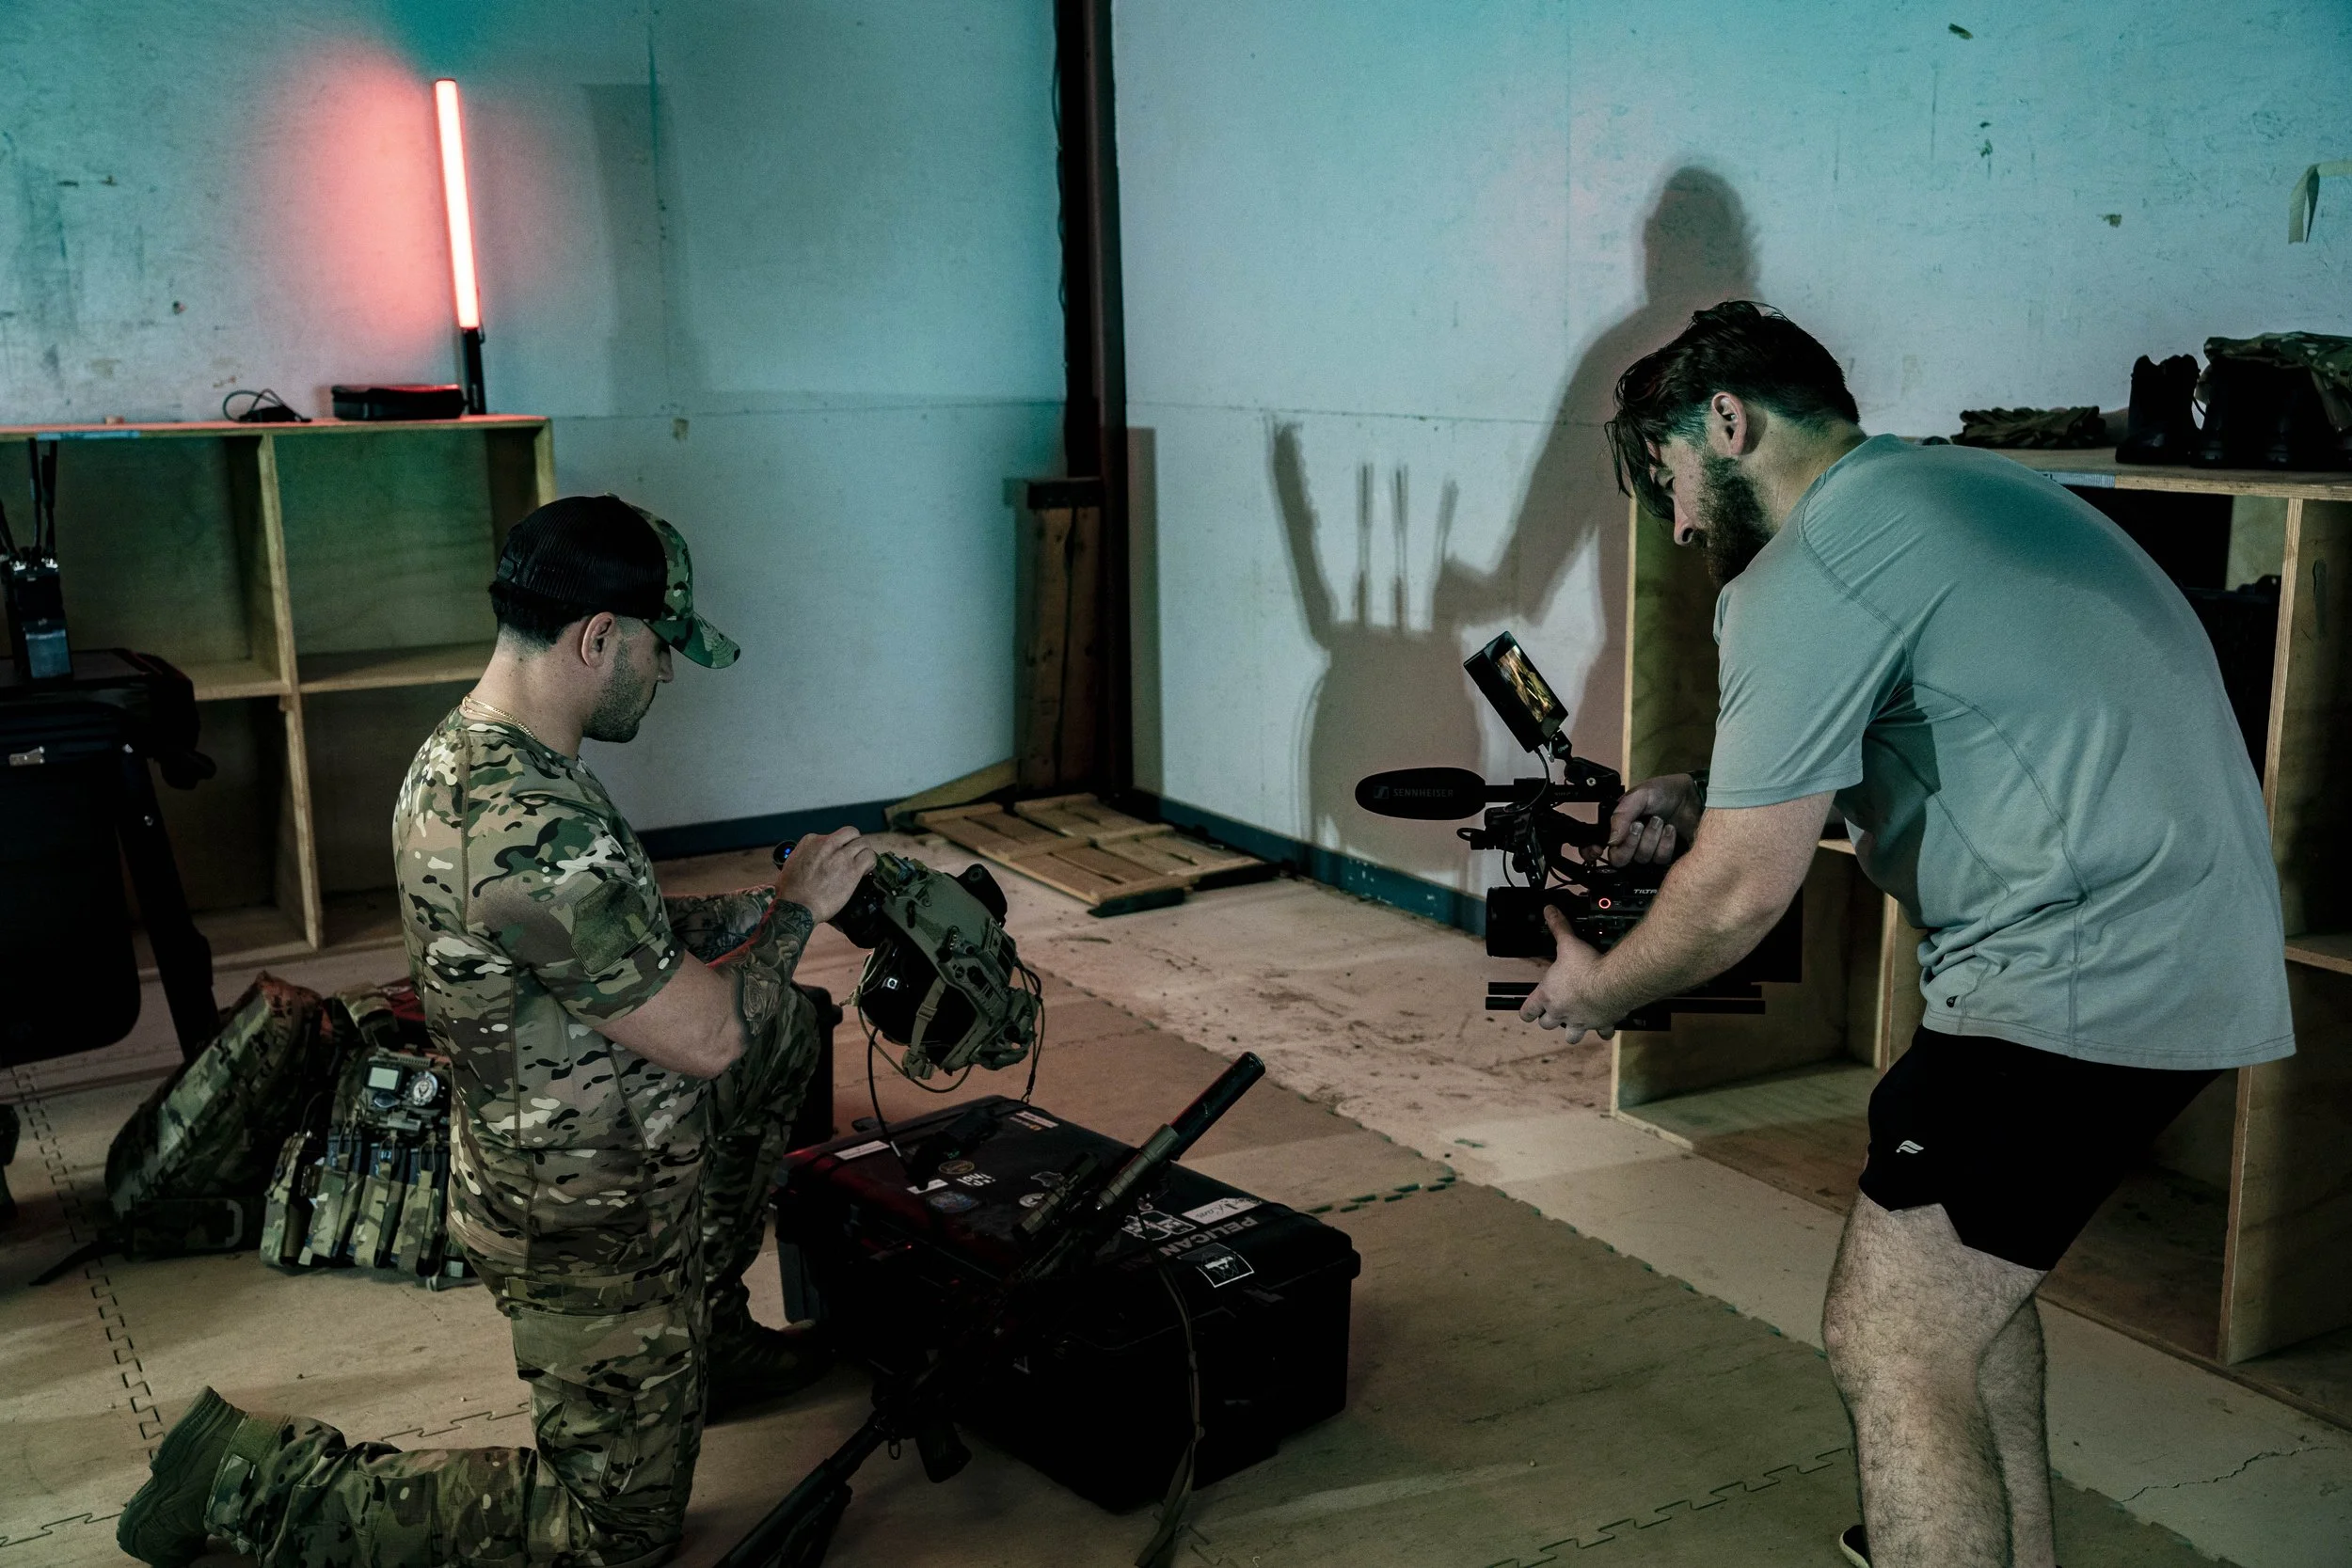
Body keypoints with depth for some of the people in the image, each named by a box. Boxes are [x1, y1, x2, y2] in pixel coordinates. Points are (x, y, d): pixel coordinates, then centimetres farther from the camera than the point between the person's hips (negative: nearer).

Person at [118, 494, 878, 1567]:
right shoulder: (533, 828, -34)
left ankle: (707, 1334, 32)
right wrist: (798, 910, -10)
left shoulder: (466, 754, -1)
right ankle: (257, 1478, 8)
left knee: (791, 1029, 24)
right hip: (593, 1226, -9)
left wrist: (768, 903, 6)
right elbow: (704, 1037, -26)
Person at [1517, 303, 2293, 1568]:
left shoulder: (1804, 575, -14)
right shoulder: (1948, 482, 16)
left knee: (1892, 1346, -6)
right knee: (1968, 1272, 26)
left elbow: (1742, 894, -11)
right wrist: (1717, 798, 21)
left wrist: (1599, 990, 7)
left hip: (2090, 974, -10)